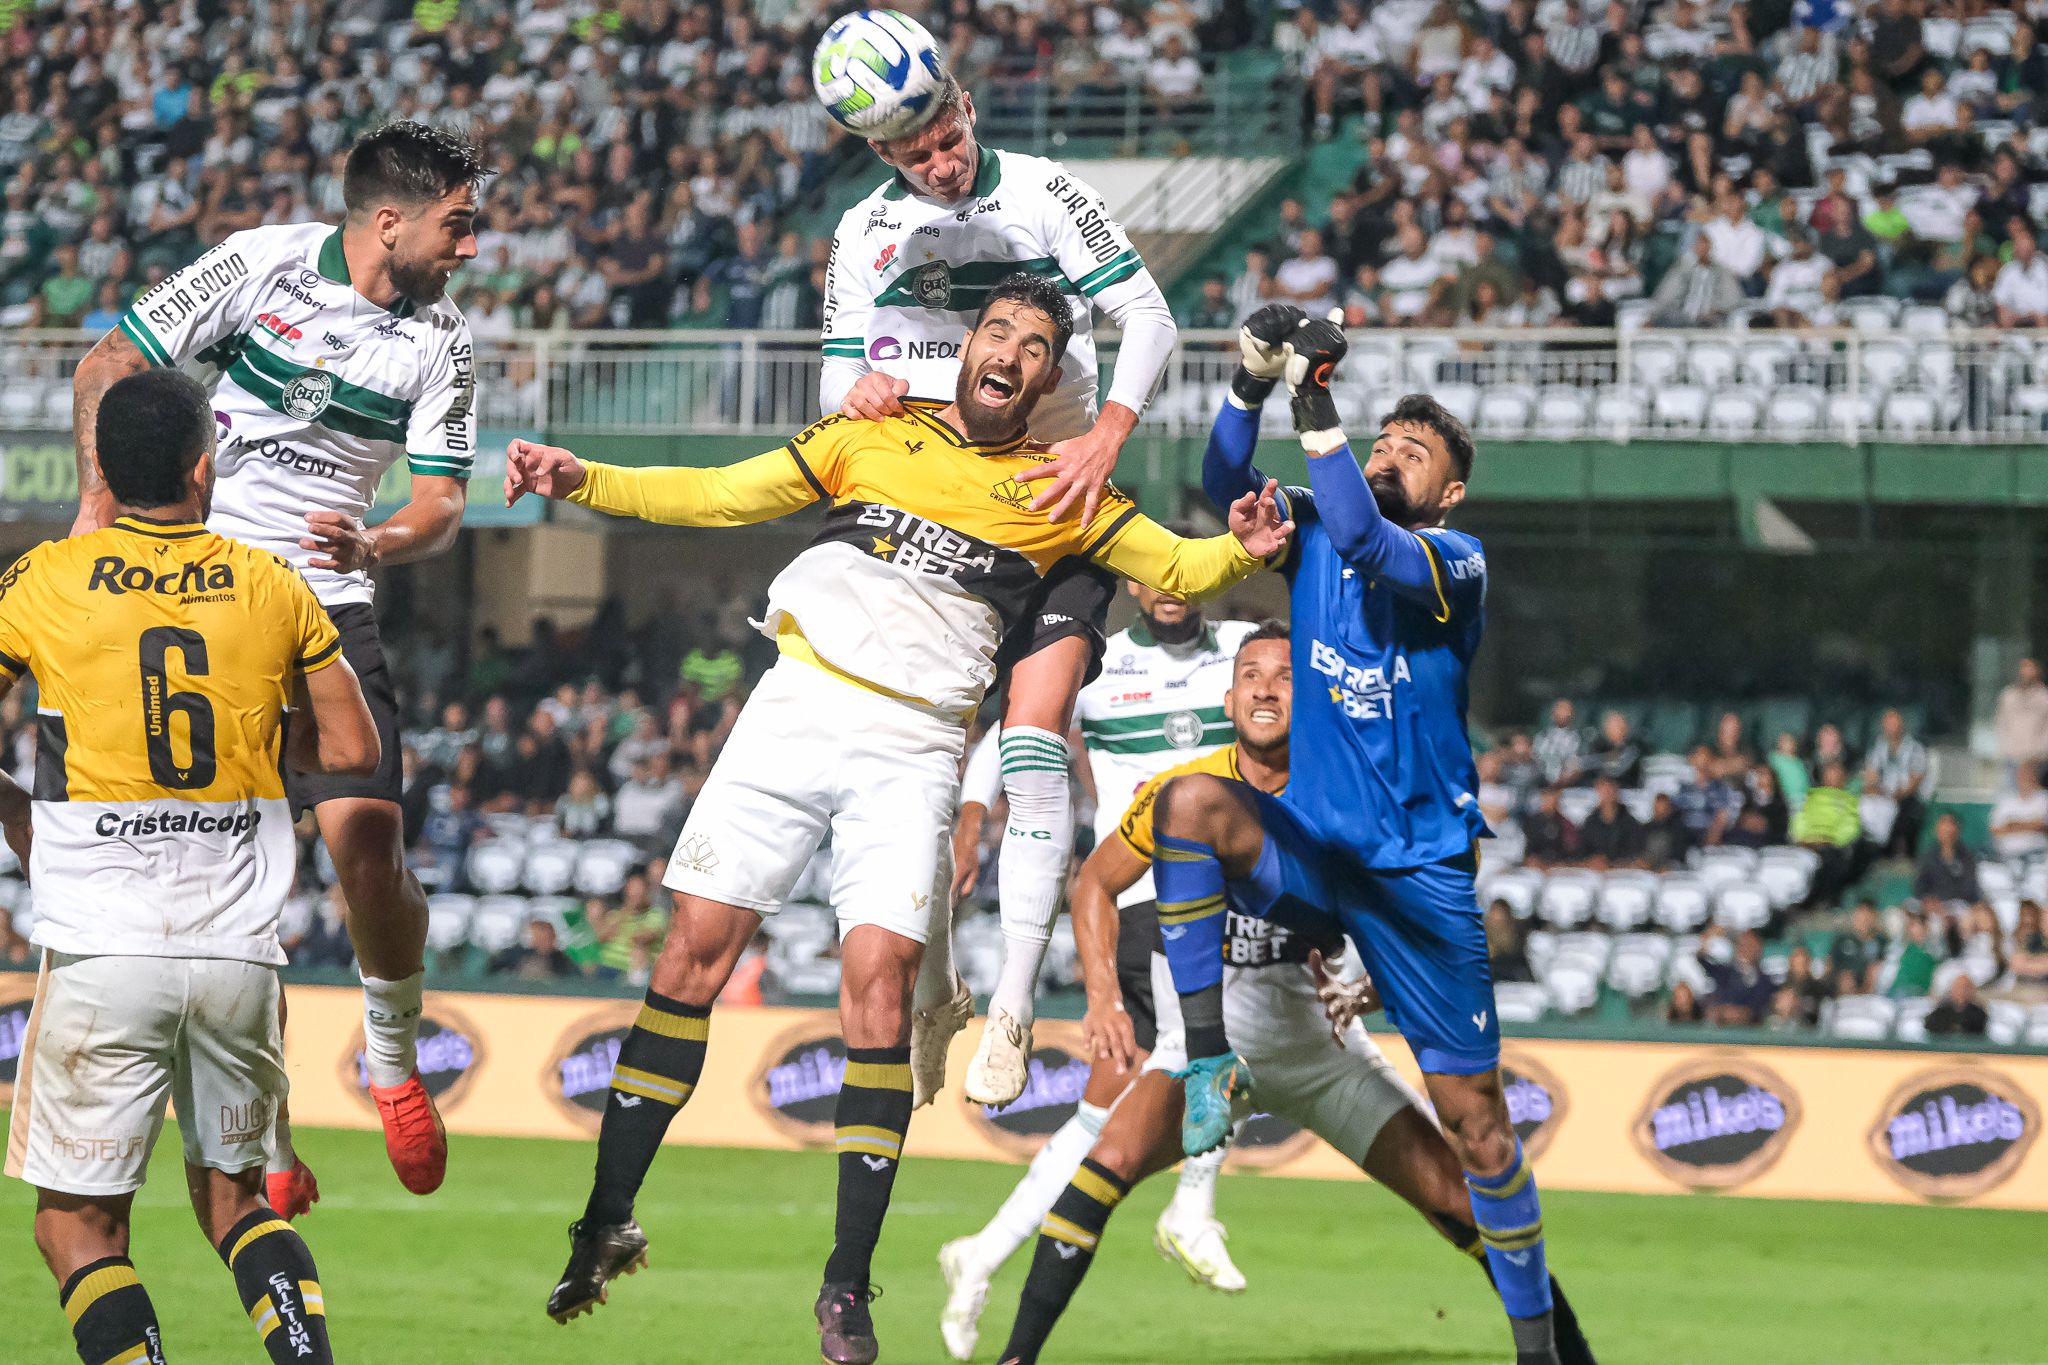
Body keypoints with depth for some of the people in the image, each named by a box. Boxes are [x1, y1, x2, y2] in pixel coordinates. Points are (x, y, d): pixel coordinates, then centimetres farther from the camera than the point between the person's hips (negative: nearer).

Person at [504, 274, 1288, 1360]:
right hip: (796, 712, 1)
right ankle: (607, 1223, 2)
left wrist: (1240, 550, -12)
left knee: (880, 981, -13)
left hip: (912, 750, -1)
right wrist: (579, 481, 3)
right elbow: (720, 496, 14)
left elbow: (1174, 567, 10)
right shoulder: (873, 438, 12)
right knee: (696, 949, -6)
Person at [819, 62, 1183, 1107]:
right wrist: (855, 388, -17)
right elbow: (839, 377, 8)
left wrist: (1105, 438, -24)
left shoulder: (1044, 194, -4)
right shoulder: (867, 231, 7)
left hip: (1052, 498, -4)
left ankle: (1013, 1009, -17)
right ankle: (935, 989, 11)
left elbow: (1149, 317, -8)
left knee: (1032, 739, -18)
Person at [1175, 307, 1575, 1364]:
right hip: (1308, 848, 3)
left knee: (1473, 1115, -1)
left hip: (1421, 871, -3)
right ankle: (1207, 1060, -26)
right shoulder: (1313, 533, 7)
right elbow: (1226, 484, -8)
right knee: (1192, 800, -30)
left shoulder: (1455, 561, -7)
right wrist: (1255, 384, -22)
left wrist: (1317, 408, -31)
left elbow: (1365, 542, -26)